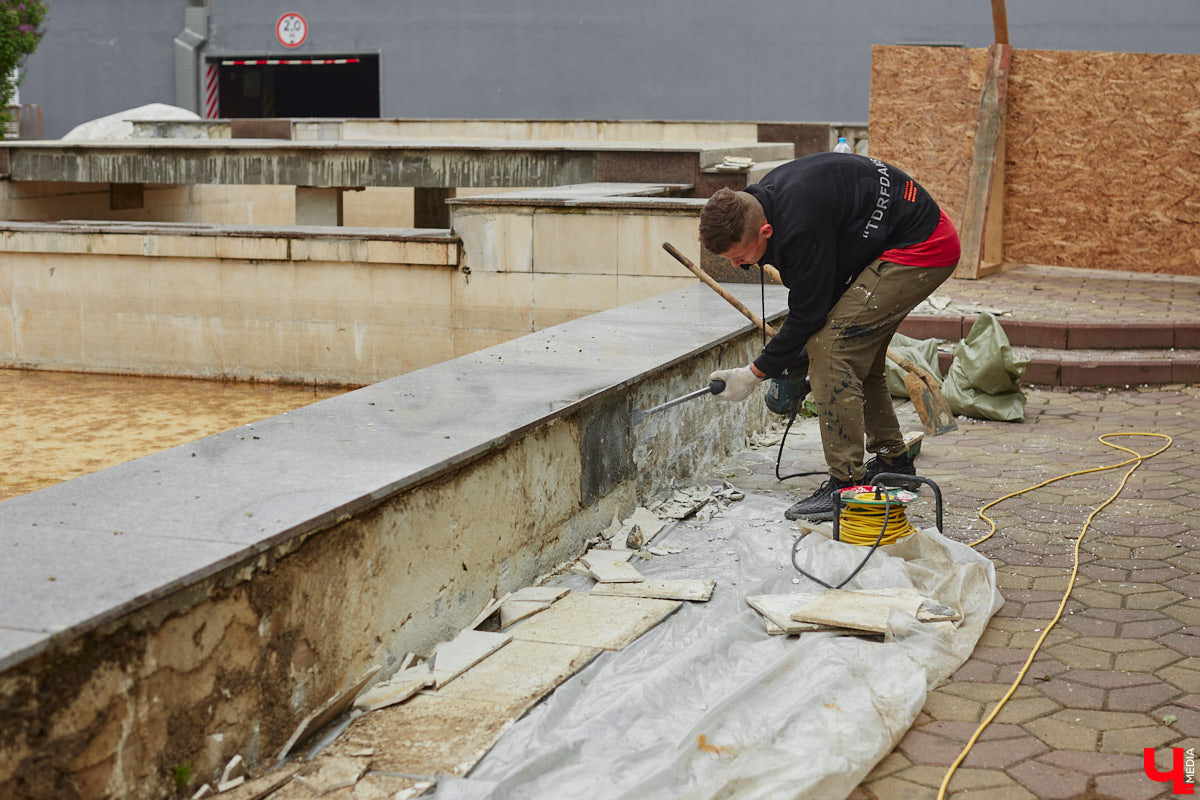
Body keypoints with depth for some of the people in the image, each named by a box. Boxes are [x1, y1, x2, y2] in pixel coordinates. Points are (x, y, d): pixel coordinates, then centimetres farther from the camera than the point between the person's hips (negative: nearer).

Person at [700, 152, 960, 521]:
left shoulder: (800, 227, -31)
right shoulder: (766, 198, -1)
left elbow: (808, 313, -20)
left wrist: (754, 374, -10)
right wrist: (796, 359, 9)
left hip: (922, 248, -10)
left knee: (832, 347, -16)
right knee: (858, 353, 17)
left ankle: (848, 484, -13)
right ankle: (894, 463, 30)